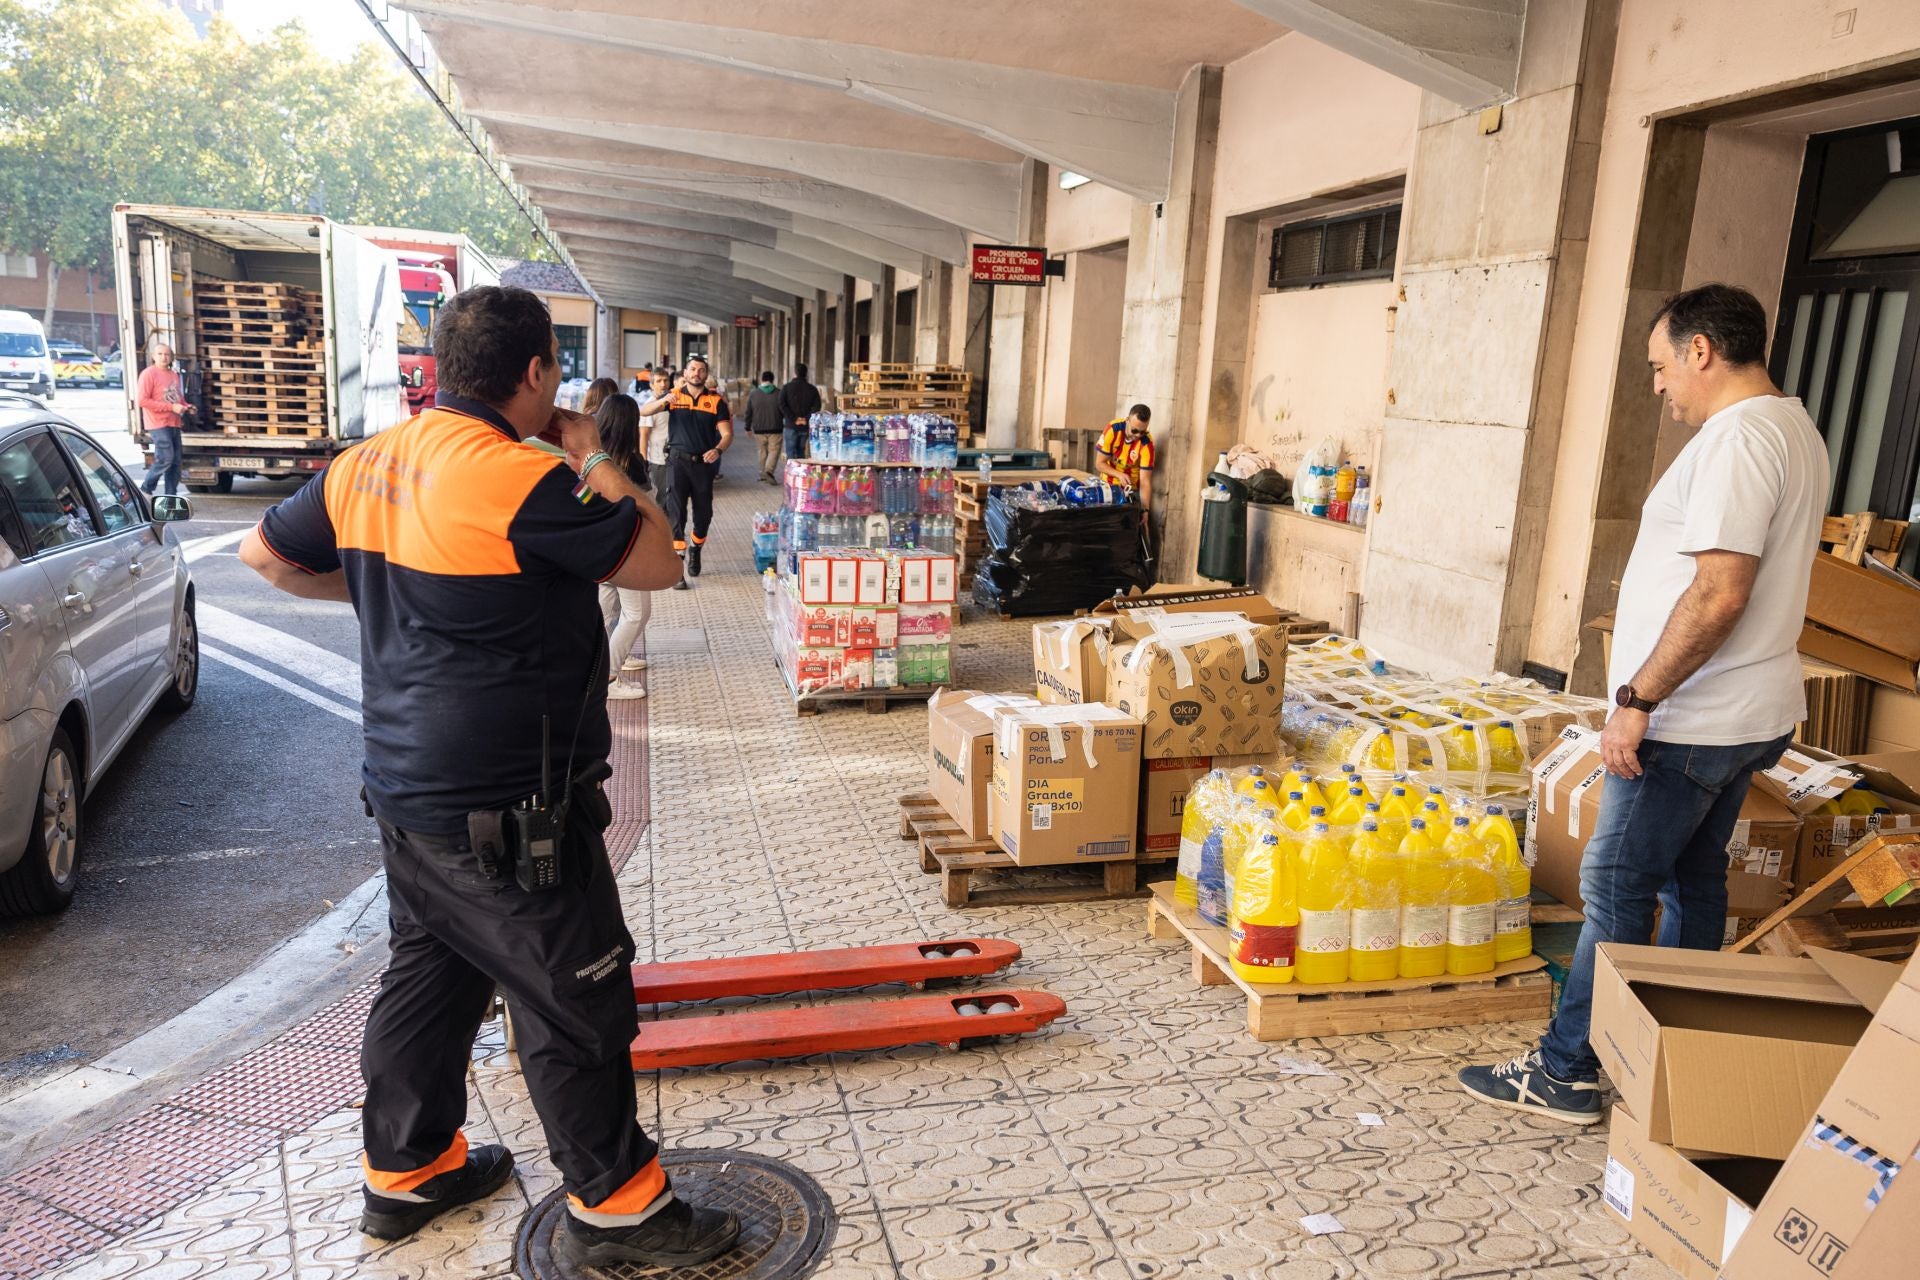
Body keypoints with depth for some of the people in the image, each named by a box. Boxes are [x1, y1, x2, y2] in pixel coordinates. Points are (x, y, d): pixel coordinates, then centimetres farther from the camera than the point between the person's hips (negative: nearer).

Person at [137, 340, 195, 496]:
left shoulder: (174, 375, 14)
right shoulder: (148, 374, -9)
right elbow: (142, 400, -16)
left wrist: (186, 406, 5)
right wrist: (171, 407, -20)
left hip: (174, 424, 8)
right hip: (158, 424, -8)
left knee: (175, 462, 6)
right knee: (165, 458, -15)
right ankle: (145, 489, 2)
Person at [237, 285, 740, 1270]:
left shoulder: (365, 466, 4)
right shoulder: (521, 480, -23)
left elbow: (268, 554, 17)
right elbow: (655, 563, -15)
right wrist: (594, 461, -4)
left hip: (404, 789, 9)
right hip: (505, 812, -9)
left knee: (426, 974, 23)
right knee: (576, 1004, 4)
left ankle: (405, 1170, 39)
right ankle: (615, 1207, 19)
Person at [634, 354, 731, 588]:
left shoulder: (716, 401, 2)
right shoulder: (674, 395, 3)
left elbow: (727, 434, 0)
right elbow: (643, 410, -6)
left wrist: (718, 450, -21)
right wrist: (663, 401, -26)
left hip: (704, 463, 1)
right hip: (678, 461, -1)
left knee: (704, 513, 10)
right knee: (676, 512, -8)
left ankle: (695, 549, 39)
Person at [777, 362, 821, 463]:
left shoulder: (786, 387, -2)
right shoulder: (812, 389, 6)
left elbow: (782, 405, -13)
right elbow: (817, 406, -5)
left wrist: (794, 419, -11)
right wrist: (806, 418, -7)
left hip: (791, 426, -3)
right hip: (806, 427, 3)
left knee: (791, 453, -2)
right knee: (801, 452, 14)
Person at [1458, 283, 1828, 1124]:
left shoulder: (1738, 437, -19)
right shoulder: (1795, 430, 14)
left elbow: (1719, 593, -27)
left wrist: (1638, 698, -22)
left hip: (1694, 721, -10)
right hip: (1753, 715, 10)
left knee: (1617, 888, -3)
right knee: (1691, 881, 18)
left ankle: (1566, 1074, 7)